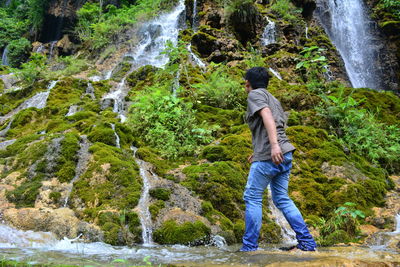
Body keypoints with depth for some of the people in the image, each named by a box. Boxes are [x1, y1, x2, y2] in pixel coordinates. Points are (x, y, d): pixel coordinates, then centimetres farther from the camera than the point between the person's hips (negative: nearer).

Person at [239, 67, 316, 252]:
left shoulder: (255, 94, 0)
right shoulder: (273, 99, 26)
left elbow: (267, 116, -18)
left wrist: (273, 145, -30)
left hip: (268, 156, -9)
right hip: (284, 154, 9)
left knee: (252, 198, -1)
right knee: (282, 199, 12)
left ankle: (249, 247, 1)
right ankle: (307, 242, 10)